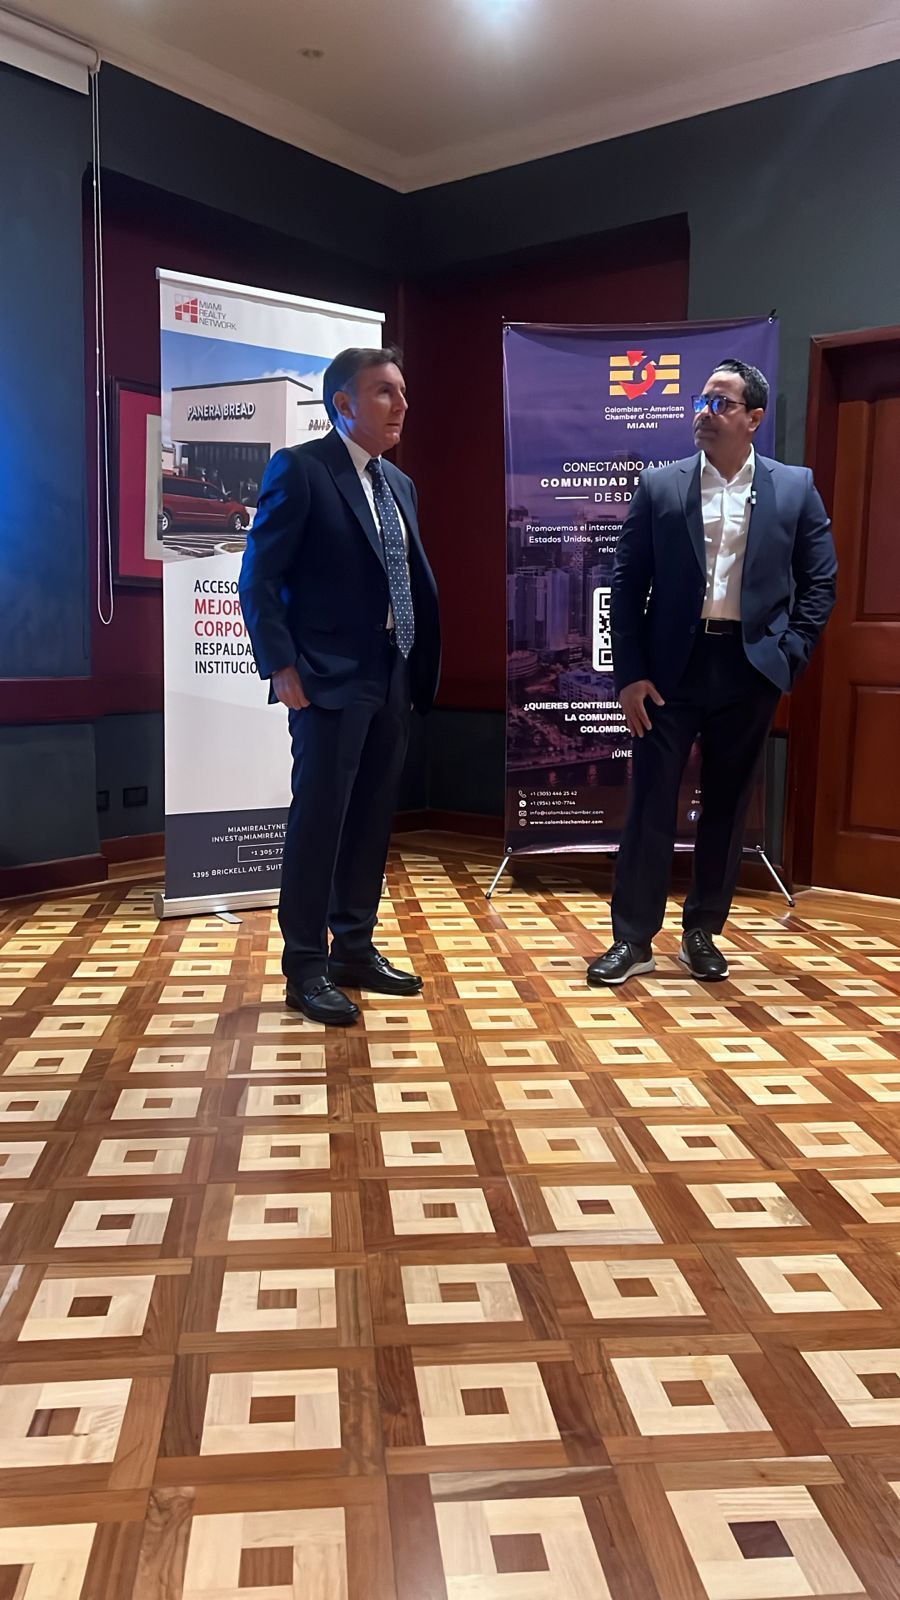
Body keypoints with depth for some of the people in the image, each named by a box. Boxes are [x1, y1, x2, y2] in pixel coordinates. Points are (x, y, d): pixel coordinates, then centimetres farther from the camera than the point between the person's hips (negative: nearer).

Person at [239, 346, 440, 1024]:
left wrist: (419, 666, 9)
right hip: (329, 680, -7)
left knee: (373, 817, 12)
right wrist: (282, 666, -15)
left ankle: (356, 949, 25)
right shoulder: (299, 468, -6)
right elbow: (260, 577, -10)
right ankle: (306, 968, 9)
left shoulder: (399, 484, 16)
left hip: (392, 679, 7)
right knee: (319, 817, -3)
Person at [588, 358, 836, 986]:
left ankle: (703, 930, 24)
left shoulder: (796, 487, 5)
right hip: (673, 665, 0)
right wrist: (630, 673, -6)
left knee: (727, 804, 9)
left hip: (750, 667, 1)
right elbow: (628, 583, 2)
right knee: (651, 801, 0)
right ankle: (634, 938, 9)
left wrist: (791, 654, -4)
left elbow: (819, 581, 7)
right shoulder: (659, 486, 4)